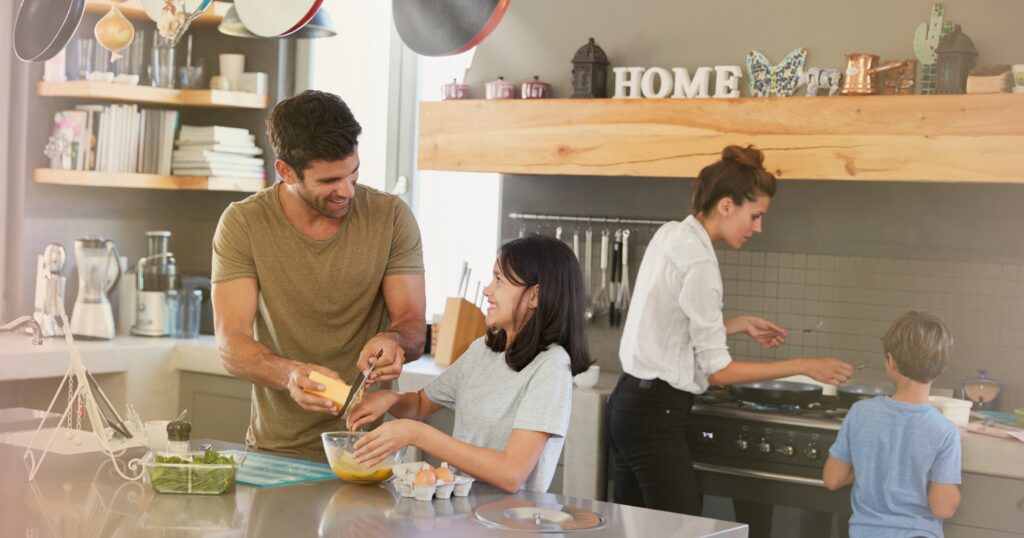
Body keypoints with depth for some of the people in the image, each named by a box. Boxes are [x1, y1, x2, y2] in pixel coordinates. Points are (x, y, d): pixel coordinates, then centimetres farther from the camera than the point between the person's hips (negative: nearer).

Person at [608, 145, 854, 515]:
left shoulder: (670, 235, 8)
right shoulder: (699, 262, -19)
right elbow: (717, 369, -16)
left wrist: (740, 325, 18)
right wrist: (805, 367, -11)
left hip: (631, 402, 10)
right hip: (657, 415, -10)